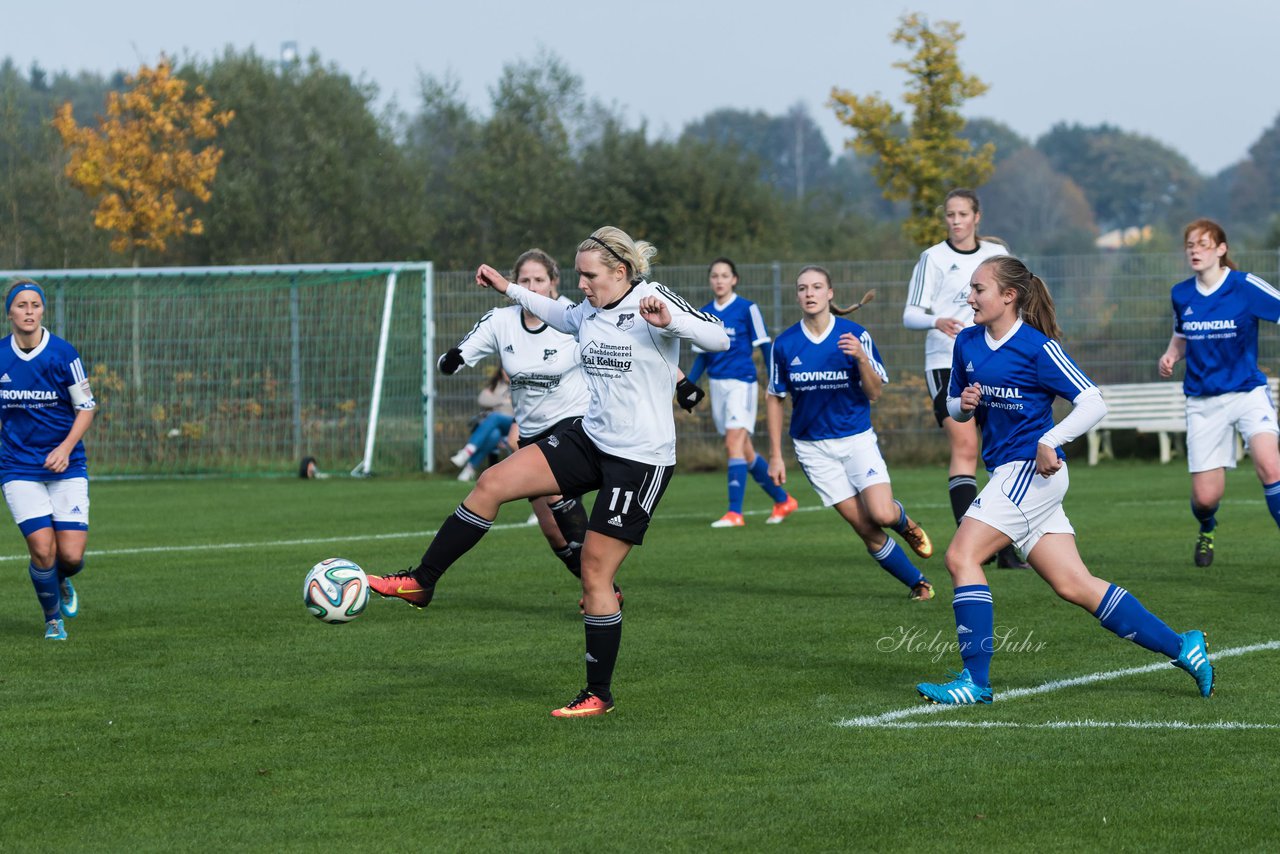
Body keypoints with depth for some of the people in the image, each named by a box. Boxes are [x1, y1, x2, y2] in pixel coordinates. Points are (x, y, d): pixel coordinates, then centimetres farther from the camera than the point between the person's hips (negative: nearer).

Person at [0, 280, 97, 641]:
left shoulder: (63, 353, -7)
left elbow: (86, 407, -1)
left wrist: (66, 448, -14)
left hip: (66, 467, -1)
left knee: (71, 556, -8)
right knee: (43, 549, -13)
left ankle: (62, 581, 30)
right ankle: (53, 619, 14)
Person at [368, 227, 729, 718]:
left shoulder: (653, 301, -15)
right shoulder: (592, 310, 7)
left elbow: (719, 339, -25)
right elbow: (565, 318, 32)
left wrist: (669, 322, -41)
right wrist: (511, 291, 33)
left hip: (641, 459, -7)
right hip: (590, 438, 7)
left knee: (596, 571, -4)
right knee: (492, 483, -6)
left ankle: (600, 695, 9)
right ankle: (420, 582, 4)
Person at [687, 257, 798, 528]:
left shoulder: (747, 308, -4)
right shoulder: (703, 314, 11)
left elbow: (765, 346, -4)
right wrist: (689, 384, 7)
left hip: (742, 381, -6)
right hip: (717, 384, 6)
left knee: (734, 442, -18)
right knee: (744, 451, 9)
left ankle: (734, 512, -19)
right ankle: (783, 500, 24)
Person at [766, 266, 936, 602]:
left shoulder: (855, 336, -6)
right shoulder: (784, 345, -3)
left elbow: (875, 392, -6)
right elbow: (775, 399, 6)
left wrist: (861, 358, -25)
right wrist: (775, 455, 4)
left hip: (857, 438, -1)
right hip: (812, 446, 1)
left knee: (882, 514, -19)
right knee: (866, 529, -5)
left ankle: (903, 520, 19)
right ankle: (917, 582, 13)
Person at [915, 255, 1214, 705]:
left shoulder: (1038, 348, -12)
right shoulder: (967, 343, 9)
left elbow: (1093, 403, -13)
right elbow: (954, 405, 21)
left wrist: (1049, 441, -23)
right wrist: (963, 404, -2)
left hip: (1032, 470, -8)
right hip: (1007, 472, 8)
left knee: (961, 555, -16)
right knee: (1075, 586, 5)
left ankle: (976, 680, -13)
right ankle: (1181, 647, 12)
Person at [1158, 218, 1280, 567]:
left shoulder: (1245, 286, -11)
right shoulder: (1181, 295, 4)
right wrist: (1169, 357, -1)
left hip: (1248, 392, -3)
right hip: (1203, 401, 3)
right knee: (1205, 496, 2)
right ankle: (1207, 531, 39)